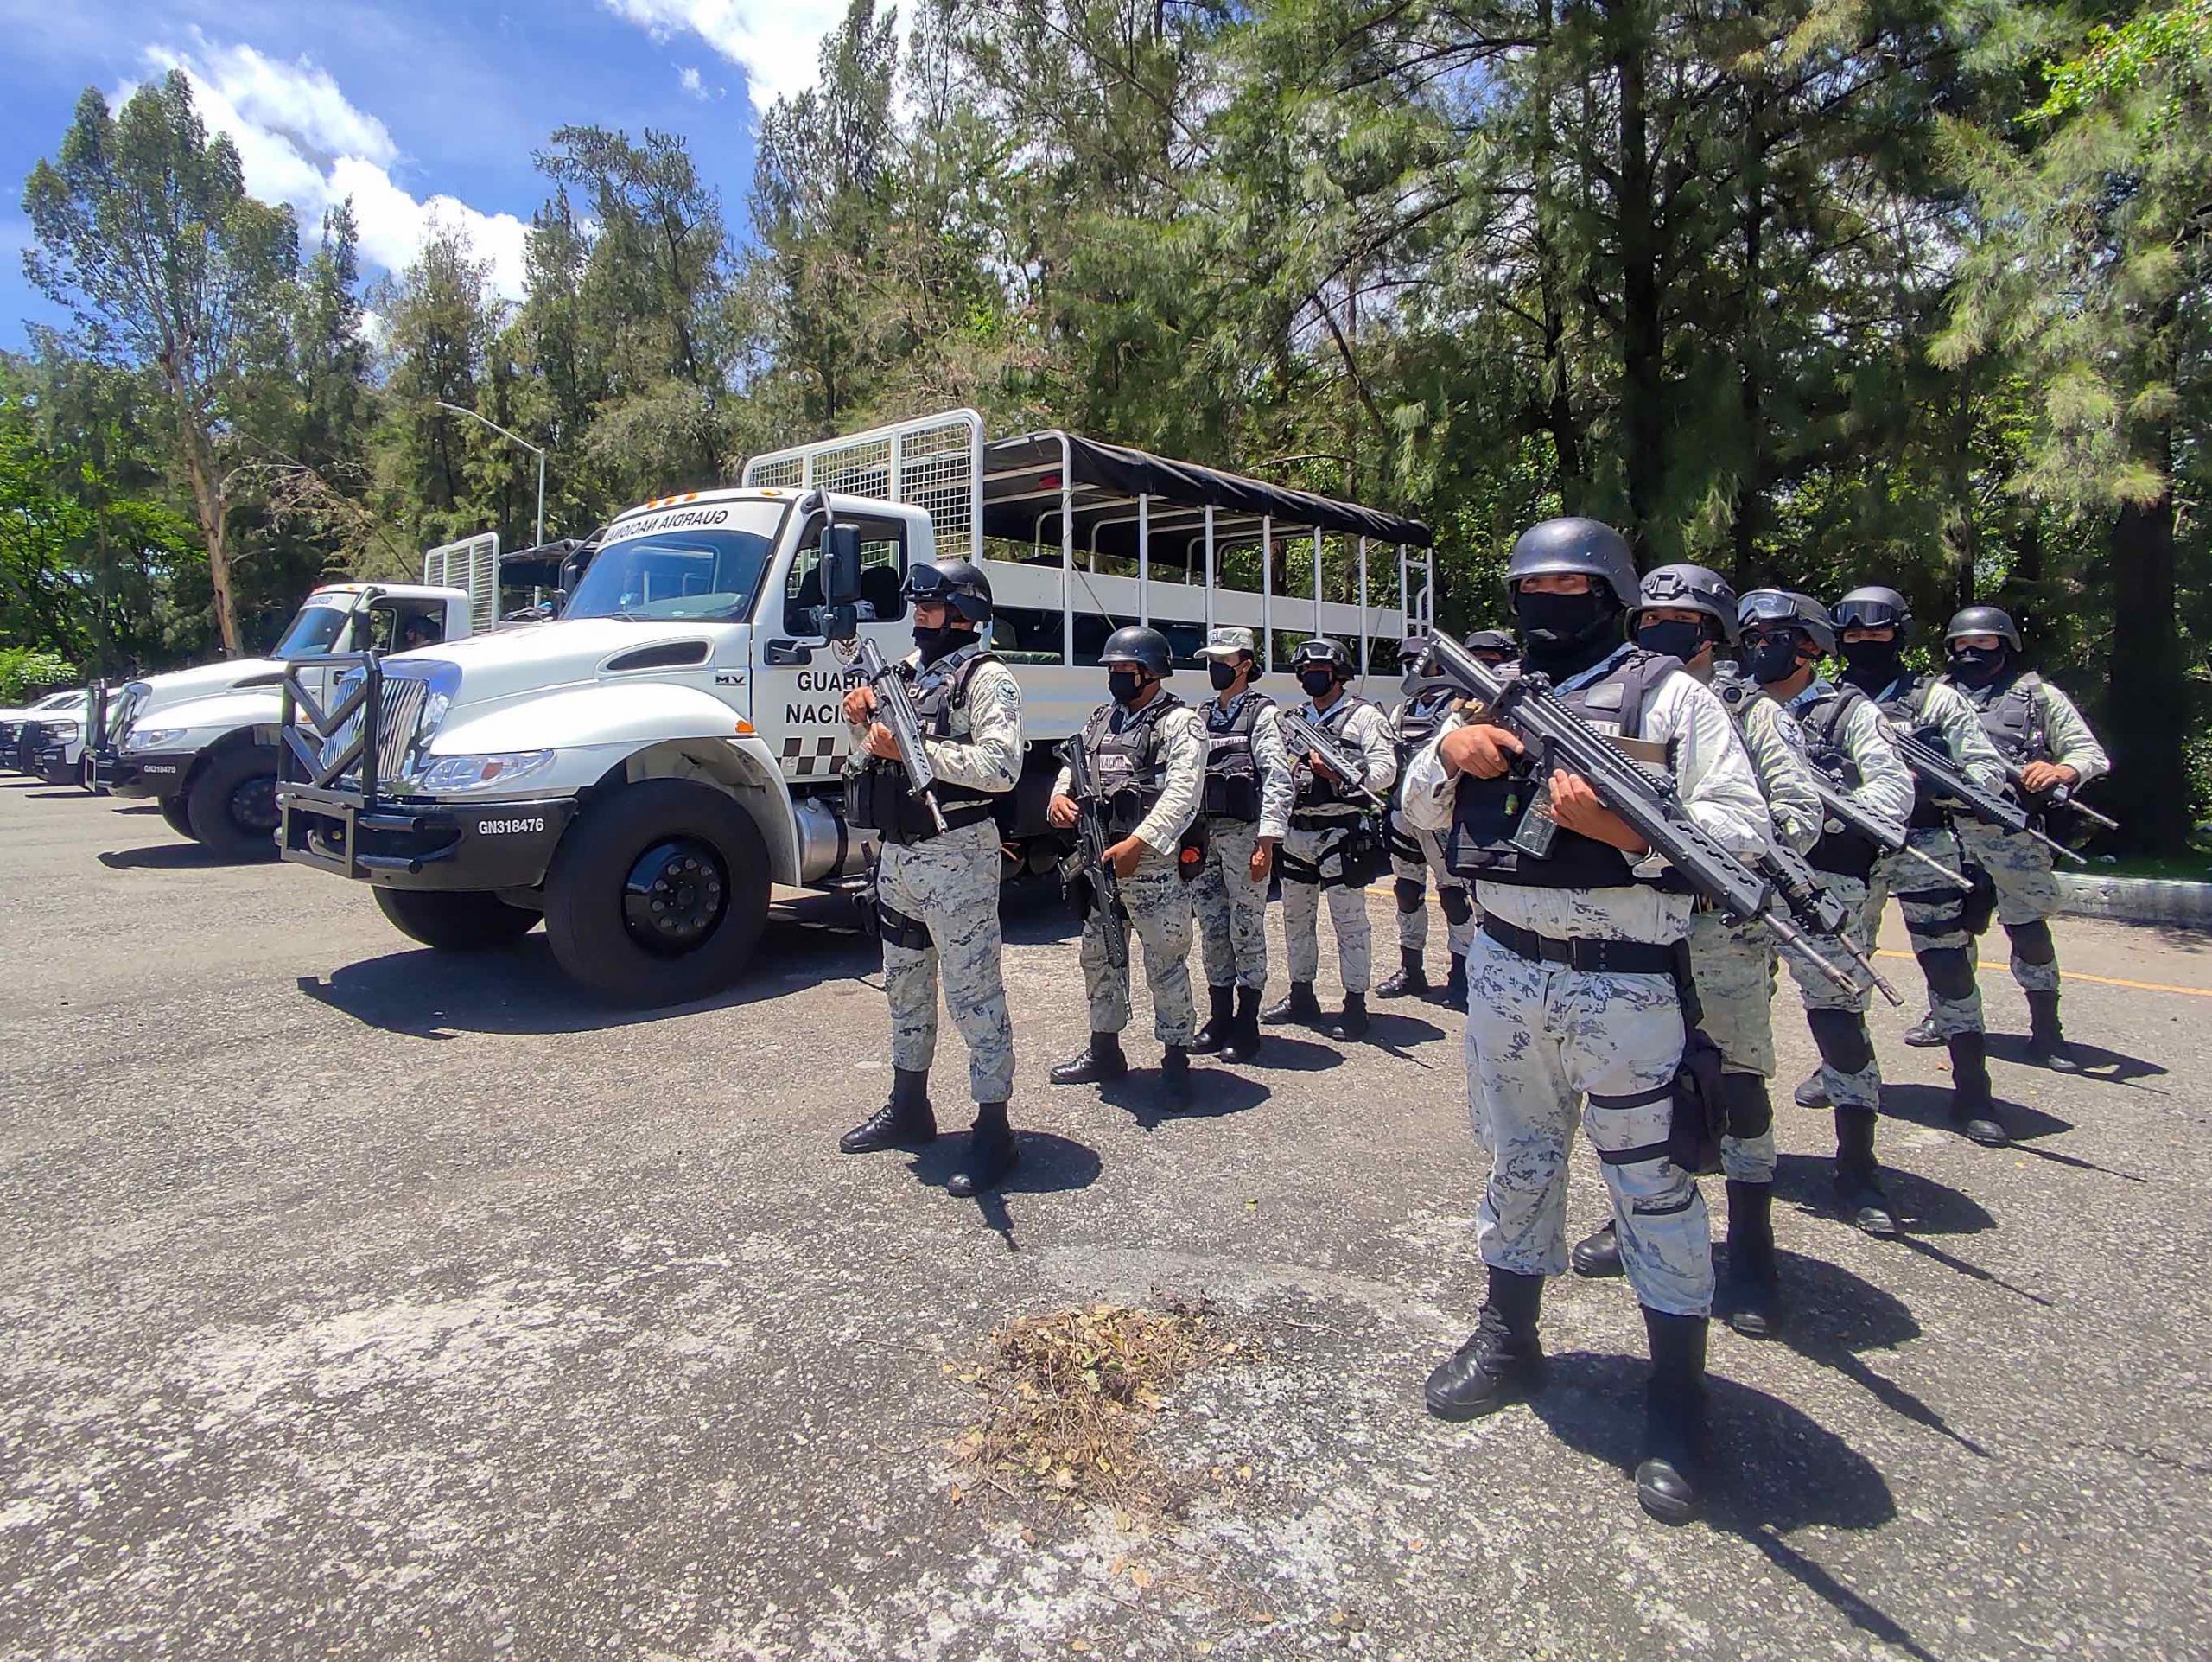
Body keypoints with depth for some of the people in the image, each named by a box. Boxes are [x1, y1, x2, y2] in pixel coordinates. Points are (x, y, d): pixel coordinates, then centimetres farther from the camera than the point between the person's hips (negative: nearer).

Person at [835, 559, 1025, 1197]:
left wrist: (912, 747, -24)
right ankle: (908, 1107, 34)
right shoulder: (903, 672, 14)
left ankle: (993, 1131, 4)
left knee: (973, 992, -4)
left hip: (956, 854, -9)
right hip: (897, 852, 9)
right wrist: (862, 724, 0)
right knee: (905, 984, 18)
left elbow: (1002, 767, -25)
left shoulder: (987, 678, -11)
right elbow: (871, 759, 21)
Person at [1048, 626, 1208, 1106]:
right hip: (1099, 862, 8)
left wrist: (1137, 843, -29)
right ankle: (1104, 1051, 30)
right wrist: (1060, 796, -6)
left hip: (1155, 866, -7)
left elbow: (1182, 795, -19)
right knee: (1099, 958, 16)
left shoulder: (1180, 723, -8)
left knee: (1166, 964, -1)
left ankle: (1176, 1060, 11)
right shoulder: (1100, 720, 16)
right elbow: (1075, 766, 19)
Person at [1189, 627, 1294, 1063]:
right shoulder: (1204, 716, 17)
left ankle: (1246, 1027, 8)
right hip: (1205, 835, 6)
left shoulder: (1262, 714, -3)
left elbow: (1279, 781, -11)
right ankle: (1219, 1019, 21)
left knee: (1247, 931, 0)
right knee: (1212, 930, 10)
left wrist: (1266, 842, -18)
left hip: (1244, 834, -6)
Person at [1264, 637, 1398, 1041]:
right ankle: (1301, 997, 26)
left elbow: (1385, 770, -11)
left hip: (1341, 833, -7)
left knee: (1350, 922, -3)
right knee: (1296, 918, 14)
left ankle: (1355, 1006, 4)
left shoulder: (1364, 716, -2)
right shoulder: (1294, 719, 17)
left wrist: (1342, 773, -24)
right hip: (1296, 833, 7)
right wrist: (1288, 771, 1)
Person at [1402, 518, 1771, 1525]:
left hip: (1624, 986, -5)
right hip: (1505, 972, 5)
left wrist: (1619, 826, -24)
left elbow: (1744, 828, -10)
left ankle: (1678, 1396, 20)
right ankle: (1509, 1338, 36)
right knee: (1517, 1161, 18)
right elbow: (1420, 812, 15)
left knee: (1652, 1181, 5)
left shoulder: (1670, 697, -4)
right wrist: (1447, 750, -5)